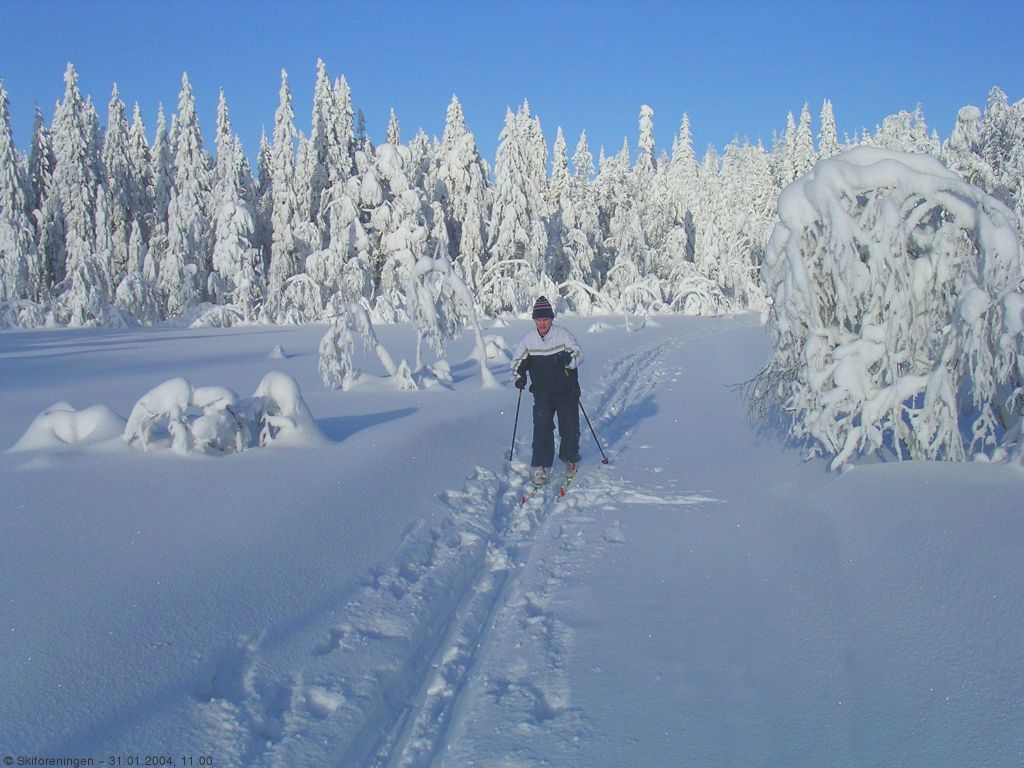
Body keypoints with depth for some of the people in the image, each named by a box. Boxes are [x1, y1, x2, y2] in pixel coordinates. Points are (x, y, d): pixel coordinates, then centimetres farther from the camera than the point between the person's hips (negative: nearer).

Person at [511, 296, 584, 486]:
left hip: (566, 391, -1)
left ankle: (570, 459, 28)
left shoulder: (563, 334, -10)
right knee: (542, 427, -9)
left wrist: (568, 359, -36)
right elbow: (517, 359, 11)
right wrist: (519, 376, -7)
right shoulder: (529, 339, -3)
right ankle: (540, 466, -5)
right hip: (542, 393, 1)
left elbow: (579, 354, -14)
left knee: (569, 426, 5)